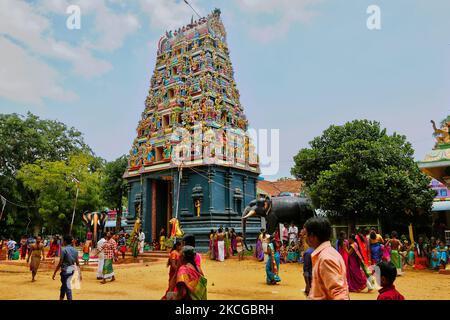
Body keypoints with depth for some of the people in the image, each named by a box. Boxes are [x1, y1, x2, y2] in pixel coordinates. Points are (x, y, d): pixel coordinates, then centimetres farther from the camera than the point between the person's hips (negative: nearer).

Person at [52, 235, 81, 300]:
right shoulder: (75, 250, 6)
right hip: (72, 269, 7)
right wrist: (80, 273, 12)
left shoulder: (64, 249, -12)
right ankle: (61, 298, 38)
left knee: (67, 287, -3)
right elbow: (77, 263, 7)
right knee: (64, 285, 24)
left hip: (66, 270, -7)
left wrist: (54, 273, -8)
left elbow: (60, 263, -15)